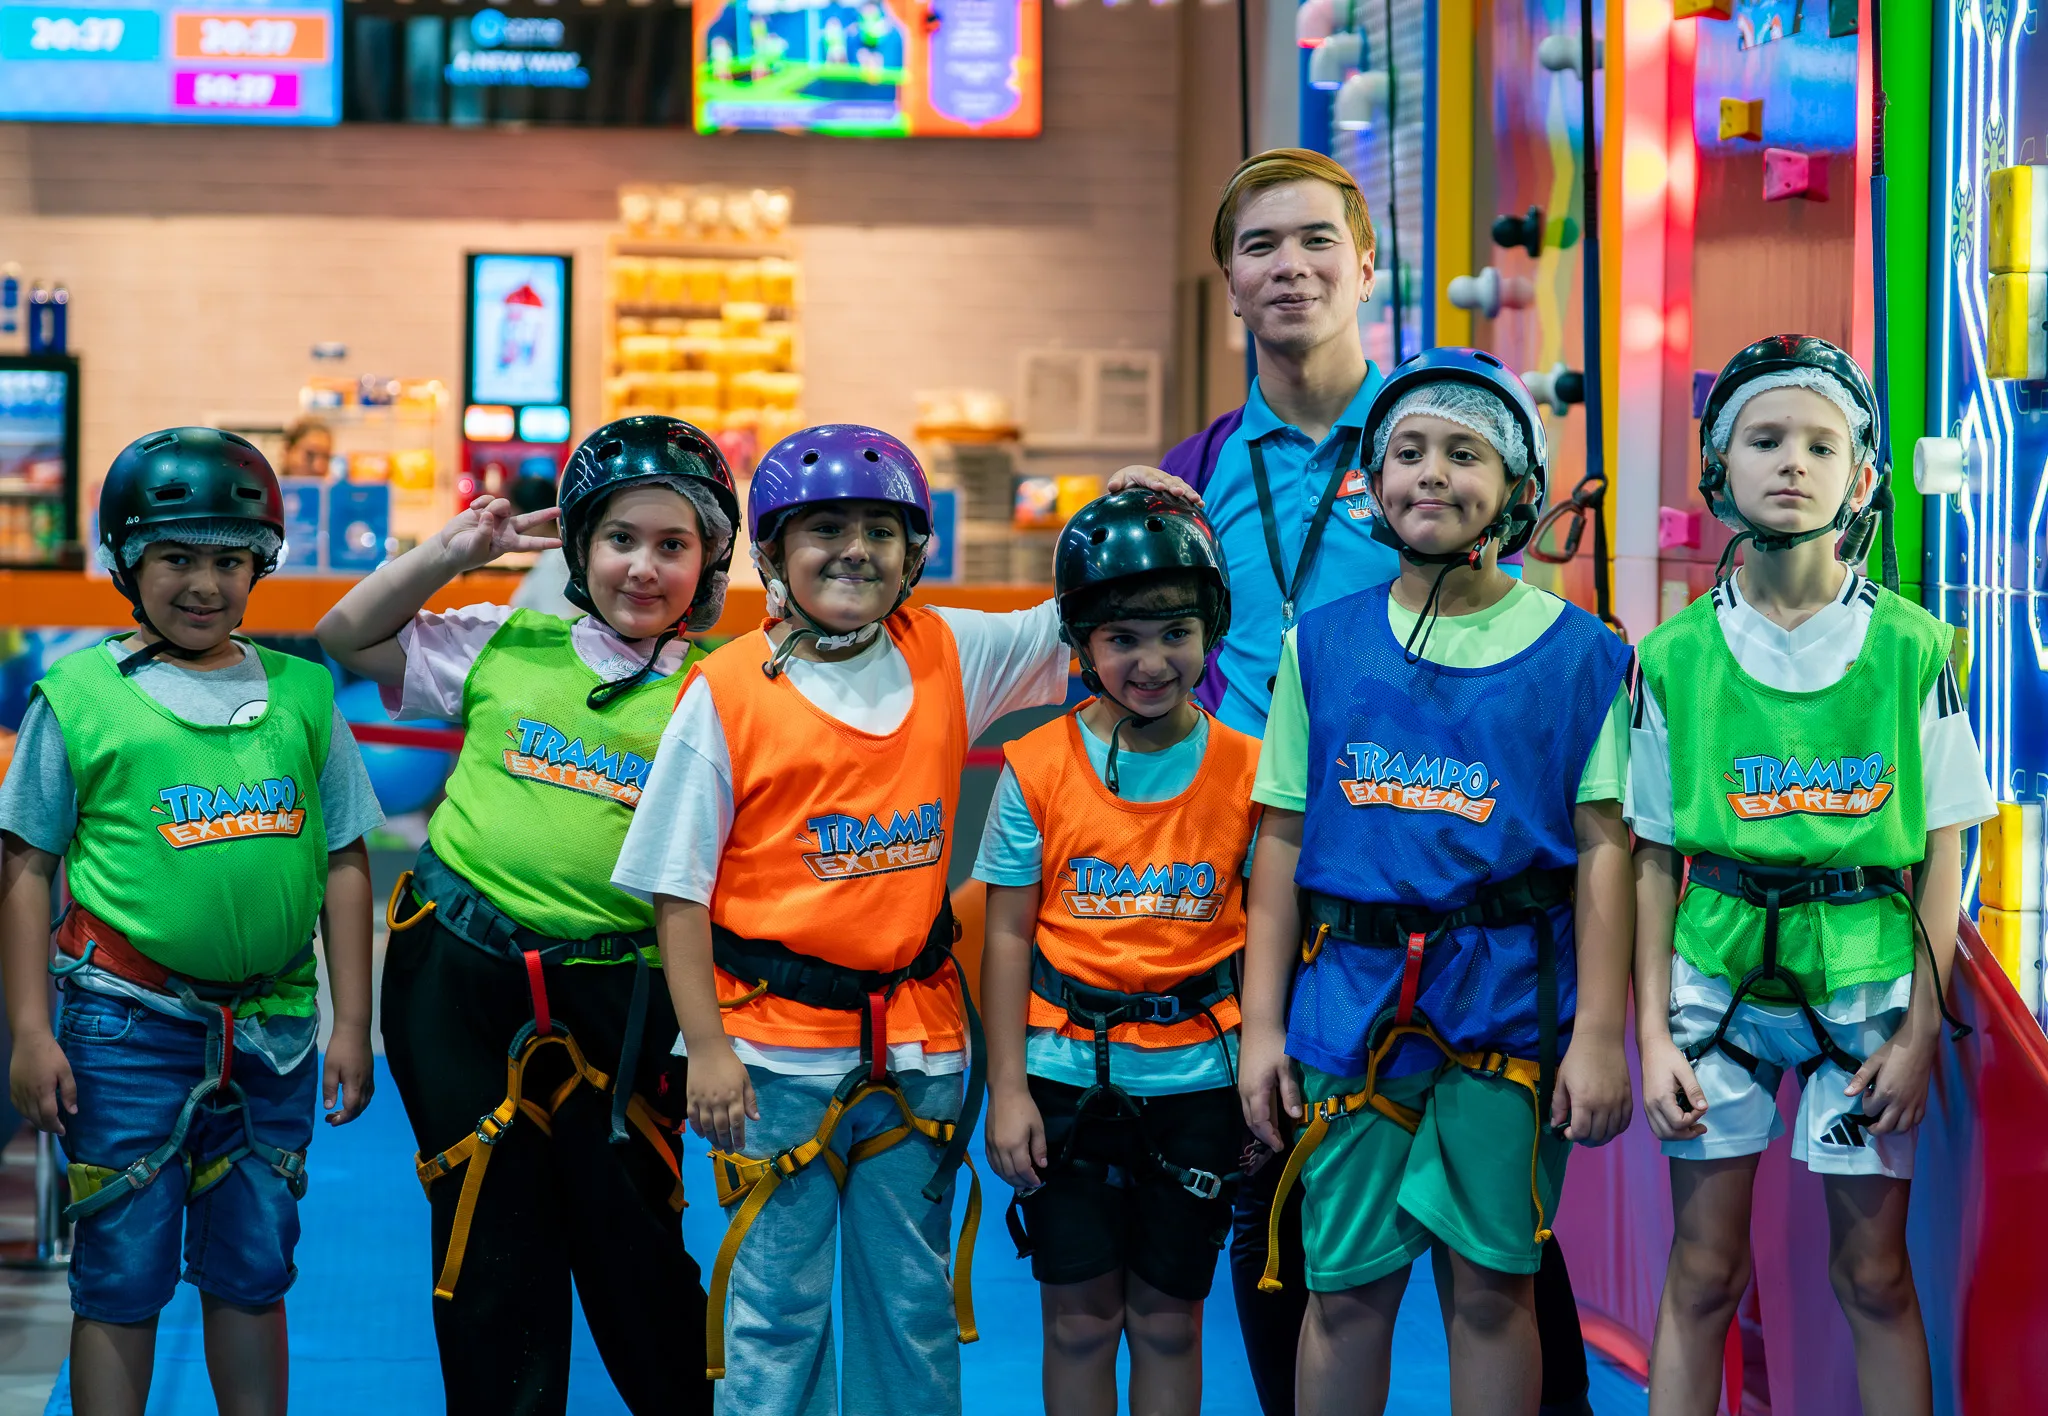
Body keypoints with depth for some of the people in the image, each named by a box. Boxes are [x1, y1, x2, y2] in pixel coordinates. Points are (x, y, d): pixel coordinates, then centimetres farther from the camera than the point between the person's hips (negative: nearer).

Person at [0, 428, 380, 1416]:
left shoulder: (299, 696, 7)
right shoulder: (82, 696, -1)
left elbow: (344, 865, 11)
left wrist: (351, 1024, 7)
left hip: (270, 1029, 3)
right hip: (126, 1025, -3)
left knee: (251, 1274, 11)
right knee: (121, 1276, 1)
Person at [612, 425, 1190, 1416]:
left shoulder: (949, 656, 3)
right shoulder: (727, 694, -8)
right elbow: (678, 887, -7)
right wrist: (707, 1048, -10)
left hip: (916, 1039, 4)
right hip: (777, 1047, -4)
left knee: (914, 1299, 13)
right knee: (775, 1305, 3)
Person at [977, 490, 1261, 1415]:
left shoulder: (1244, 774, -2)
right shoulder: (1038, 769, -4)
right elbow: (1008, 935, -1)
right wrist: (1007, 1088, -4)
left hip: (1196, 1075, 0)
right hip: (1067, 1072, 0)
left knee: (1168, 1319, 9)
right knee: (1080, 1319, 6)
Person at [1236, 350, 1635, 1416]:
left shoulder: (1577, 656, 1)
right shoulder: (1322, 647, 7)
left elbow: (1603, 847, -1)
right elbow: (1282, 844, 9)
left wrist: (1599, 1035, -6)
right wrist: (1261, 1024, 5)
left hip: (1507, 998, -2)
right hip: (1351, 994, 2)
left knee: (1490, 1285, 3)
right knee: (1346, 1290, 5)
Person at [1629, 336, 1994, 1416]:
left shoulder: (1910, 650, -3)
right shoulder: (1675, 656, 0)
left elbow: (1941, 851, 0)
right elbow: (1654, 857, 4)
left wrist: (1920, 1031, -4)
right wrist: (1653, 1034, 0)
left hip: (1867, 984, -1)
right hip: (1718, 975, 1)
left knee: (1874, 1274, 5)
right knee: (1702, 1270, 5)